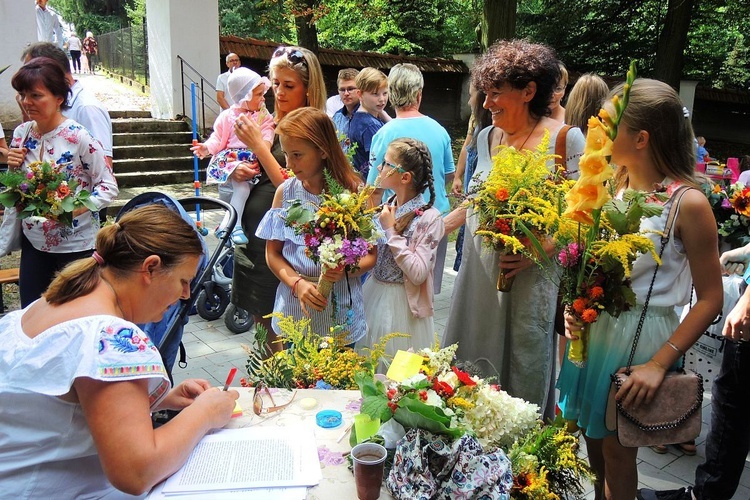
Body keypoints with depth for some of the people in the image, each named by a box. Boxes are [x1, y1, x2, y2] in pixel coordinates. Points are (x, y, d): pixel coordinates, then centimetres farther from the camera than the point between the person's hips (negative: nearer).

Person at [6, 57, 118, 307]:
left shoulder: (79, 137, -17)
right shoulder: (21, 133, 2)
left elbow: (109, 187, -14)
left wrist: (74, 209, -27)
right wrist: (12, 167, -7)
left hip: (76, 244, -5)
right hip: (33, 241, 6)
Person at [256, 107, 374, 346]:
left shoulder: (353, 192, -7)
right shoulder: (286, 192, -1)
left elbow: (371, 254, -3)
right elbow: (273, 252, 3)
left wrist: (346, 270, -23)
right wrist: (298, 284, -14)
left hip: (341, 309, -2)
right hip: (294, 306, 2)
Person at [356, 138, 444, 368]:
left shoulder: (429, 218, -16)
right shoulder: (386, 208, 3)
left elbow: (418, 274, -24)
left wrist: (391, 231, -21)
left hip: (401, 305, -6)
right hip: (372, 296, 6)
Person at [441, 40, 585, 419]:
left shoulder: (565, 140, -8)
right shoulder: (486, 137, 9)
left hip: (530, 278, -5)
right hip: (479, 272, 5)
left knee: (523, 376, 6)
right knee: (471, 369, 13)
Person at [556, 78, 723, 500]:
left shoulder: (688, 203, -17)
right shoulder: (614, 184, 1)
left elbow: (711, 299, -14)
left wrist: (659, 364, -19)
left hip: (641, 338, -6)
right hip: (594, 328, 6)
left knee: (617, 452, 11)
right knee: (594, 443, 19)